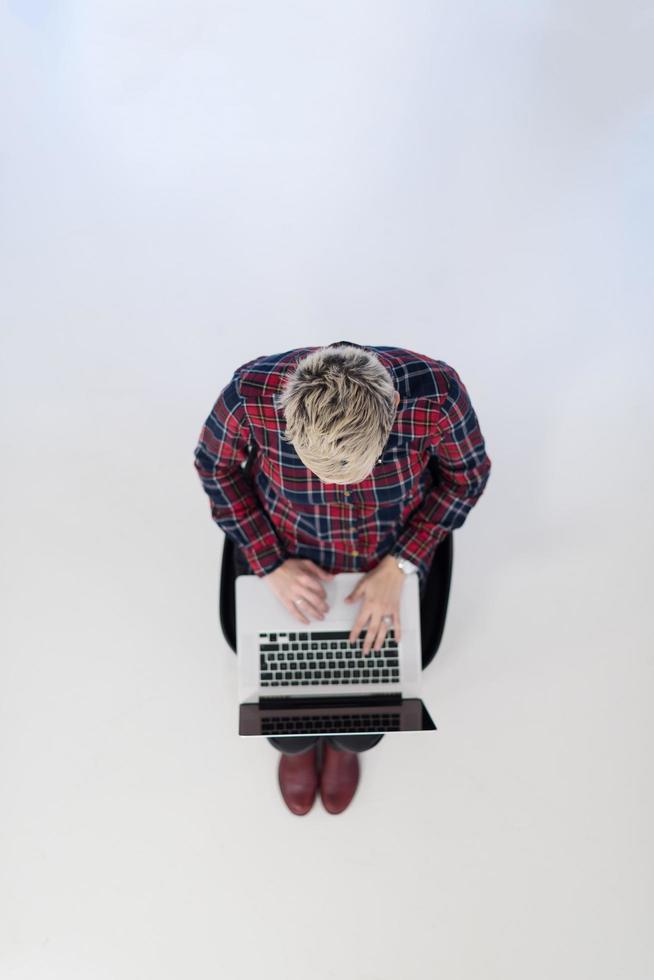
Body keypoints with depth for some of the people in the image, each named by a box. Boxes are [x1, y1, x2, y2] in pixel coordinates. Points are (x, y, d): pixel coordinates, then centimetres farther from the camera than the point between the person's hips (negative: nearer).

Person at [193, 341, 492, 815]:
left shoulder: (434, 391, -35)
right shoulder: (253, 393, -35)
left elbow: (468, 473, -13)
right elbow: (216, 467, -12)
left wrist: (399, 568, -20)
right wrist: (271, 564, -17)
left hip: (393, 558, 0)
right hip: (288, 562, 0)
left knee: (366, 725, 10)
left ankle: (345, 742, 51)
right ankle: (297, 744, 49)